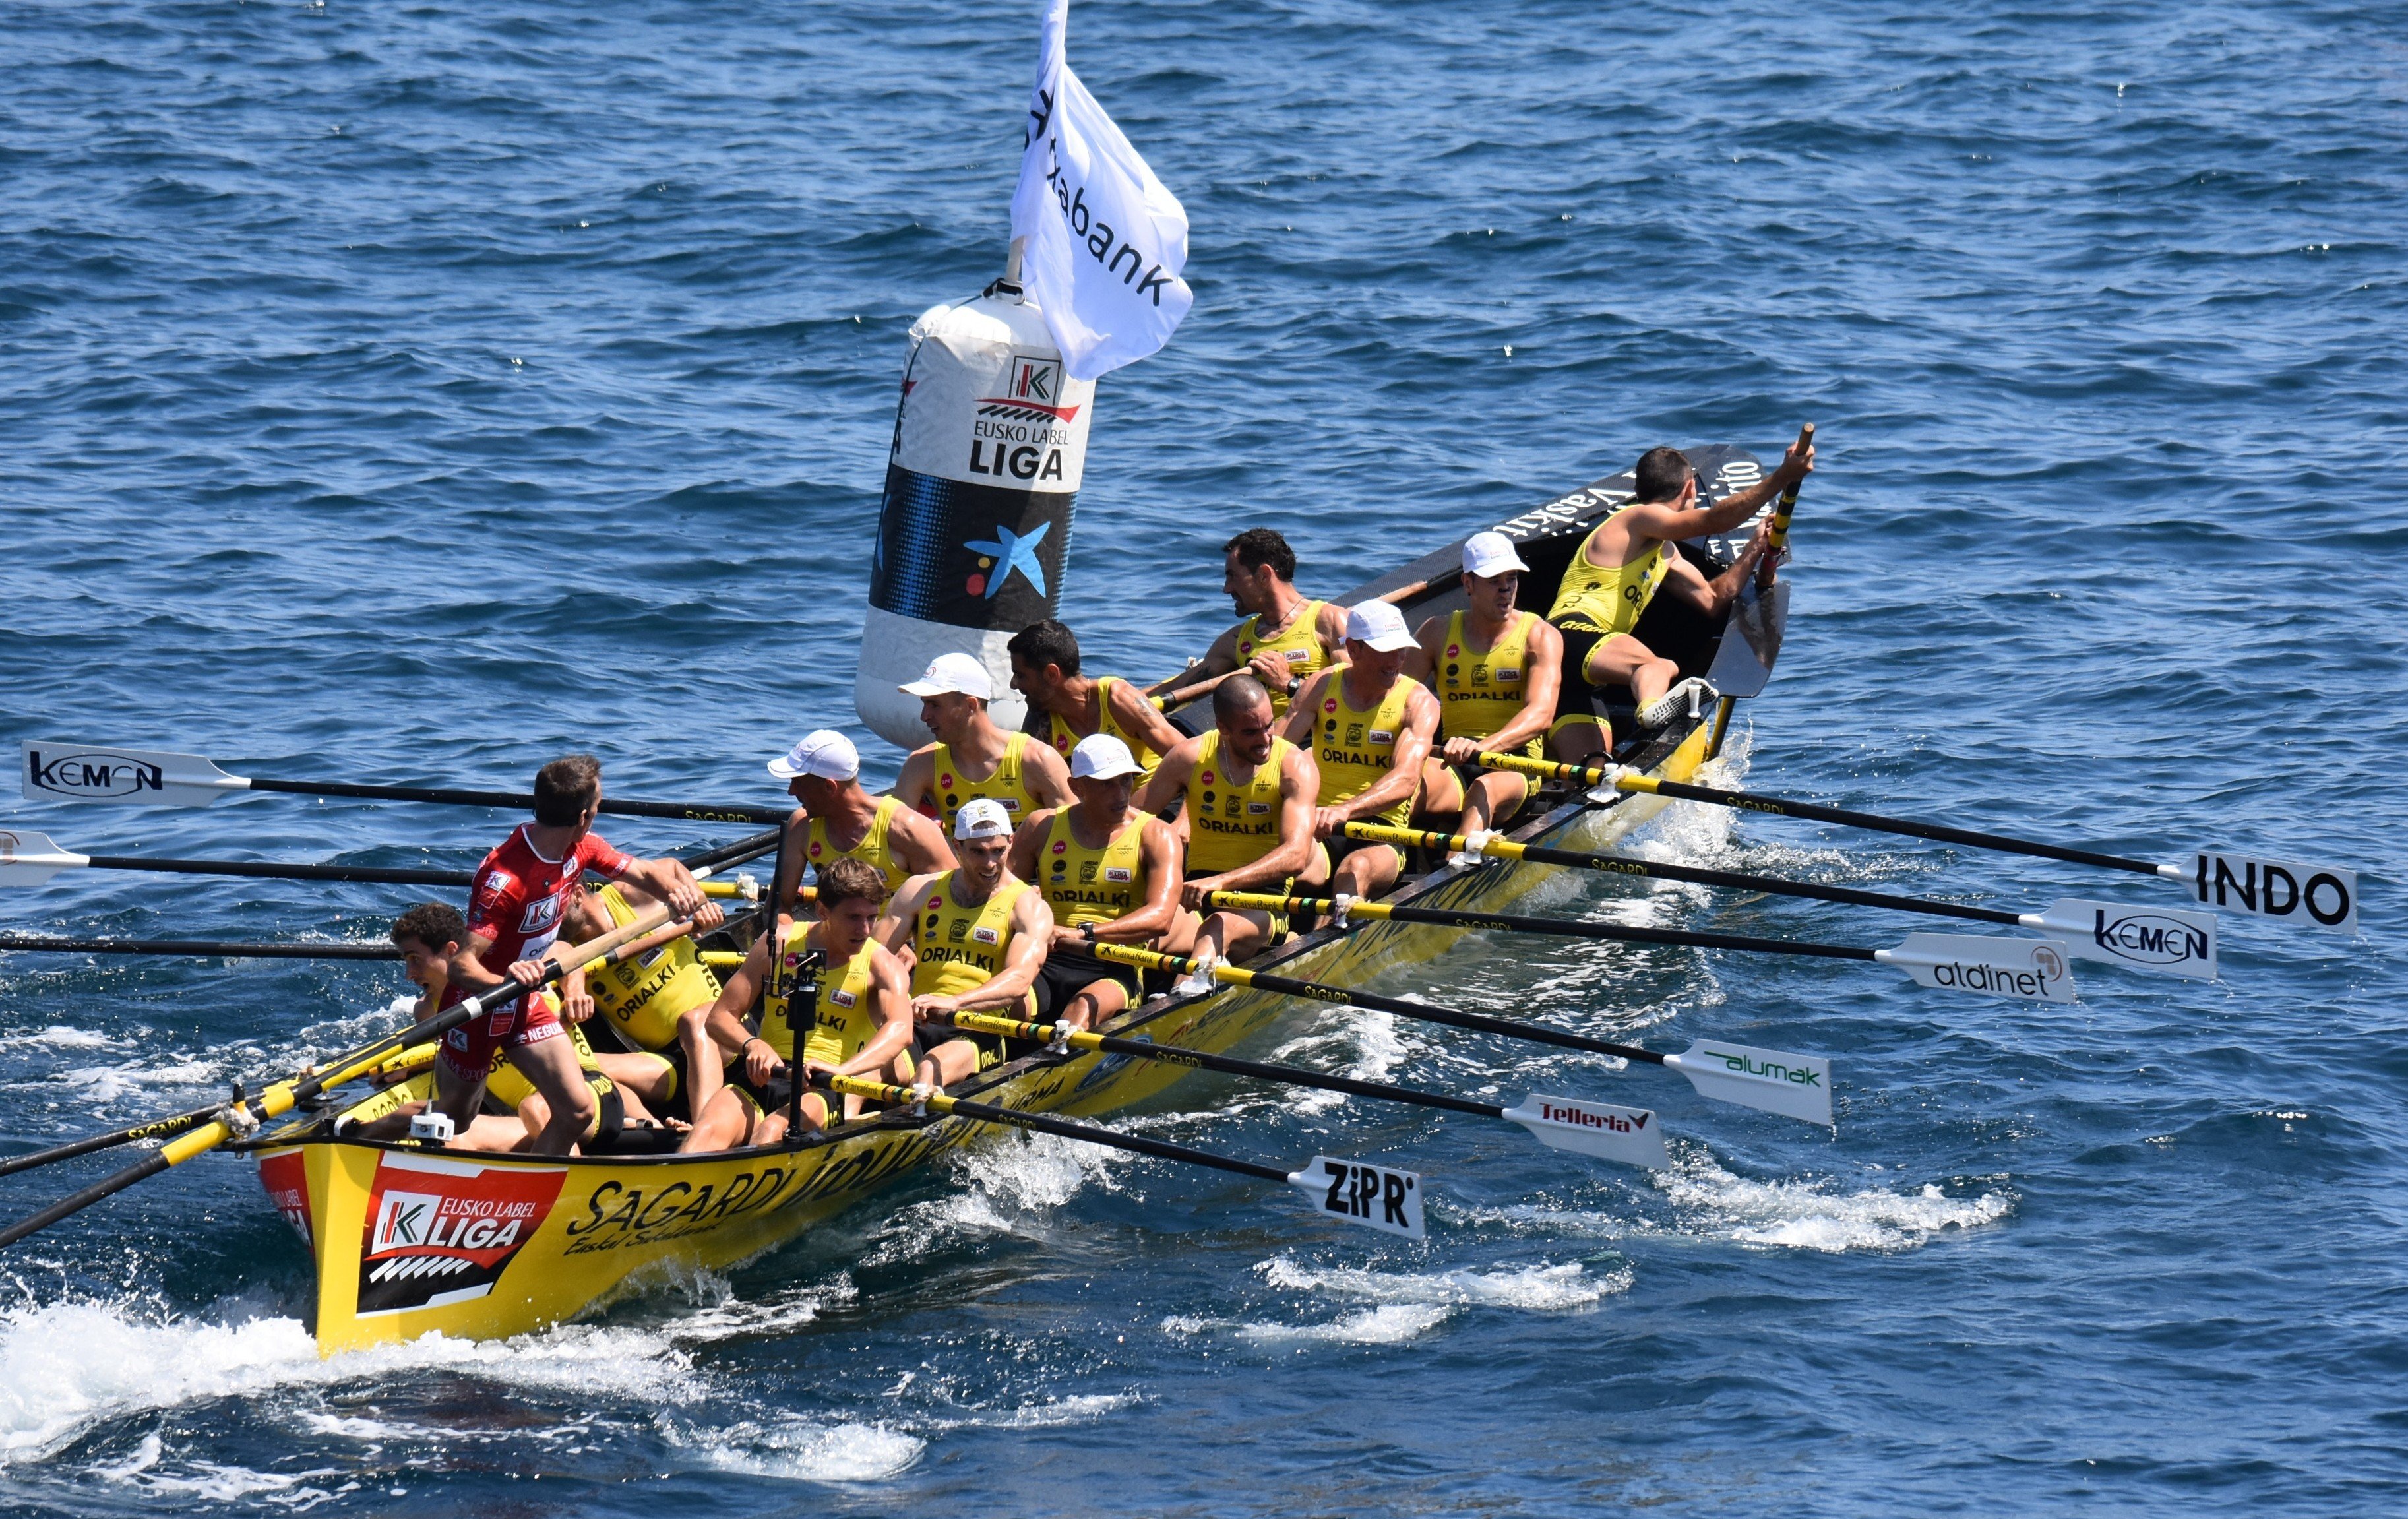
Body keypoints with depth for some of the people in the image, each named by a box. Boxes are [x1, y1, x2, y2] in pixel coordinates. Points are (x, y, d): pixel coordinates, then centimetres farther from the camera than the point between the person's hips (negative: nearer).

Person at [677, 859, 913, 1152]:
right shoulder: (780, 944, 8)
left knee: (772, 1132, -37)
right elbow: (719, 1017, 8)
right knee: (709, 1131, -30)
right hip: (763, 1074, 3)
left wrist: (843, 1069, -39)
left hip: (826, 1086, -3)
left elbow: (901, 1031, -20)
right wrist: (752, 1044, -16)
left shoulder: (881, 963, 1)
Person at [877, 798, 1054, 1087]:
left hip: (983, 1033, -4)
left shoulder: (1028, 907, 5)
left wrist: (954, 1003, -32)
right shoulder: (921, 892, 17)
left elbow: (1019, 981, -13)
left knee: (934, 1070, -39)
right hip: (919, 1025, 4)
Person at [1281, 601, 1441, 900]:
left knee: (1356, 869, -37)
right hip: (1317, 825, 3)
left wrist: (1345, 811, -35)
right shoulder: (1323, 687, 9)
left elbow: (1406, 779, -17)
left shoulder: (1418, 701, 0)